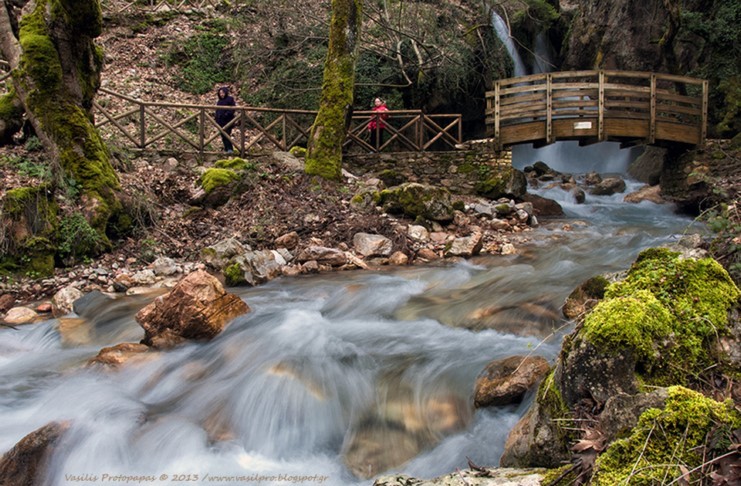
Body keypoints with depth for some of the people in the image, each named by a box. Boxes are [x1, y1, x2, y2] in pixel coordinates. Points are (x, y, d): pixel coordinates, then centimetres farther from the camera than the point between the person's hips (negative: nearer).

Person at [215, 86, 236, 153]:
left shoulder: (230, 99, -2)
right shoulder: (219, 101, 18)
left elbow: (232, 109, -9)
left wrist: (226, 114, -19)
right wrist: (216, 118, 11)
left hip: (228, 121, -7)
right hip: (221, 121, 7)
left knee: (227, 135, -16)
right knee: (223, 136, 8)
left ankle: (230, 149, -14)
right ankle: (226, 149, 15)